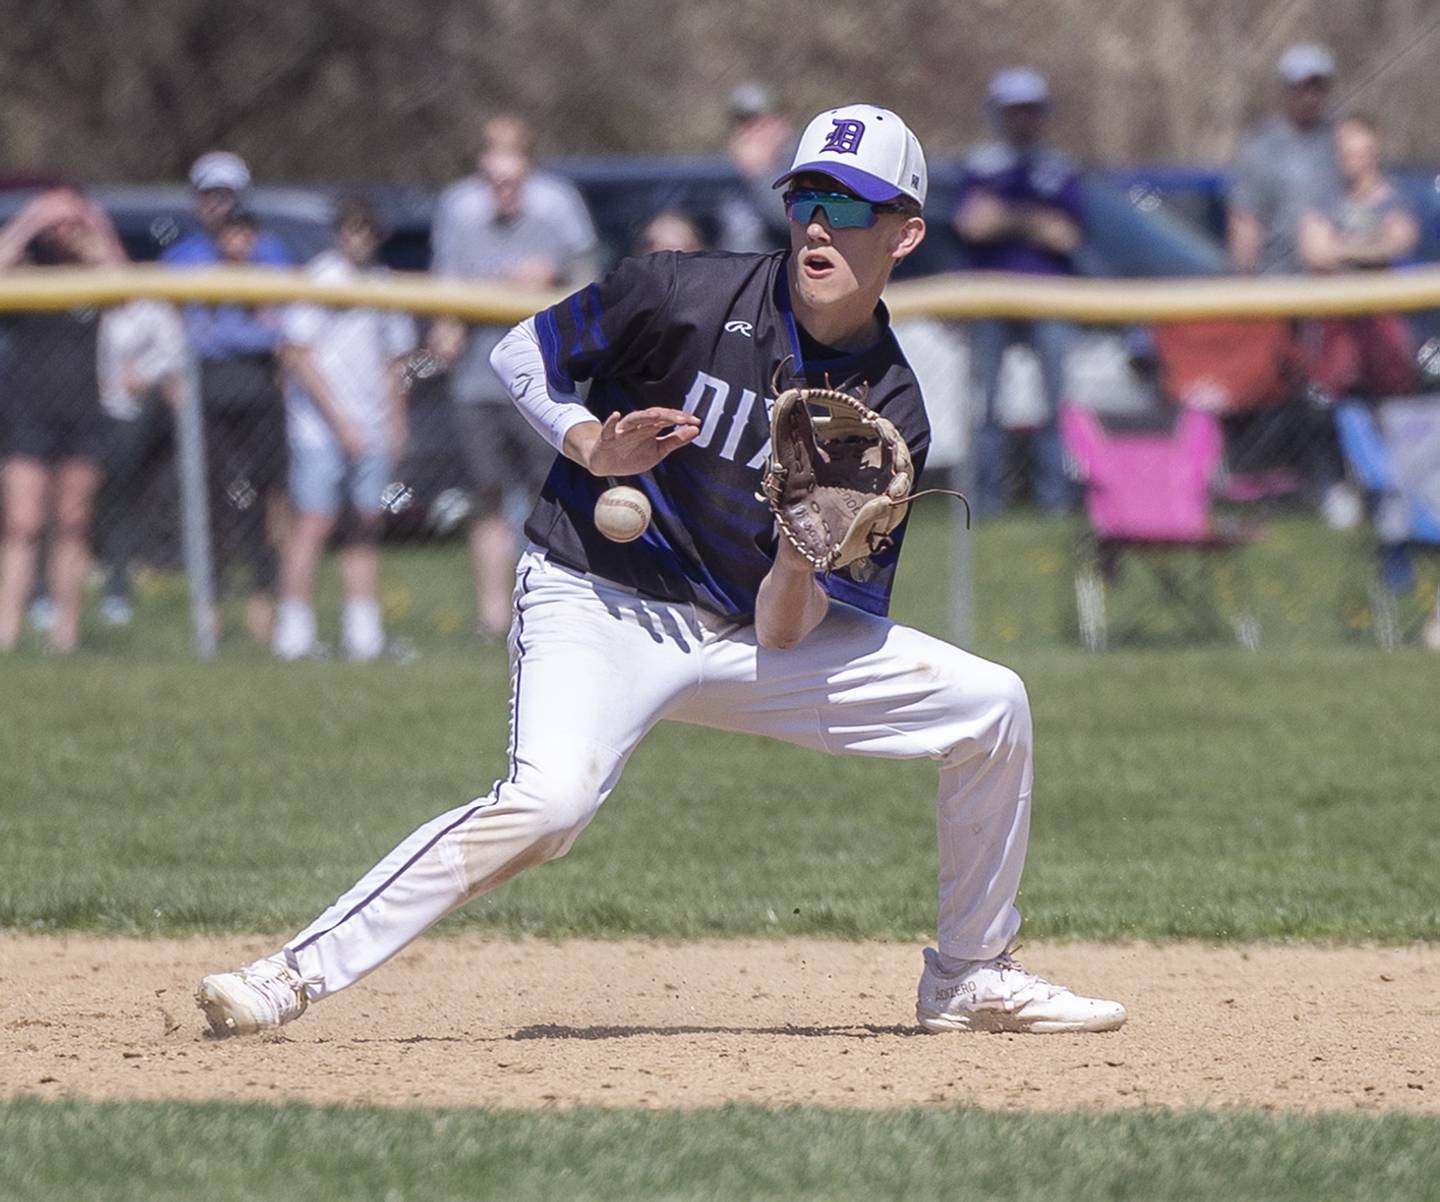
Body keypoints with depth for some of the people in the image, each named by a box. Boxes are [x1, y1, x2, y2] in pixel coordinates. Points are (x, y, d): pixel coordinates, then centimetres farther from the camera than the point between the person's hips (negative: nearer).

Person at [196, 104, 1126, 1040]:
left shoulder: (891, 415, -5)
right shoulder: (687, 295, -13)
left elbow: (784, 636, -7)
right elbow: (521, 354, 1)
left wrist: (801, 557, -29)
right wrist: (591, 447, -17)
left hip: (746, 635, 5)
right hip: (597, 605, -4)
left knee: (990, 707, -3)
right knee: (550, 801, -34)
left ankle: (972, 978, 15)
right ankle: (300, 973, -30)